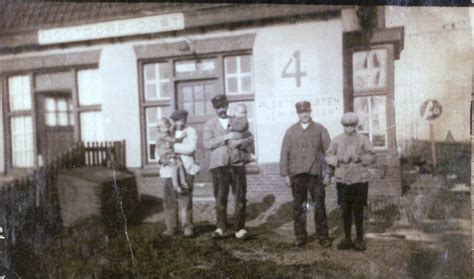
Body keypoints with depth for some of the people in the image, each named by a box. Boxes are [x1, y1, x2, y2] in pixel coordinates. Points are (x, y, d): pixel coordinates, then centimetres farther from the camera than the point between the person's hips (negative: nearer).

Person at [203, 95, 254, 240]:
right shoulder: (210, 124, 7)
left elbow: (250, 138, 9)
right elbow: (207, 143, -7)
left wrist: (242, 141, -14)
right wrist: (226, 137, -17)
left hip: (237, 163, 2)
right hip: (219, 164, -1)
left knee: (240, 197, -1)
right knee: (220, 198, -1)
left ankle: (239, 228, 7)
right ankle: (221, 228, 9)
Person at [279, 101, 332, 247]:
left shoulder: (320, 129, 4)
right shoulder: (291, 131, 6)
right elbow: (284, 153, 4)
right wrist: (285, 174, -2)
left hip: (315, 174, -1)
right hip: (296, 174, 1)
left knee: (319, 206, 3)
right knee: (299, 207, 9)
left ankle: (323, 236, 13)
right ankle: (300, 236, 20)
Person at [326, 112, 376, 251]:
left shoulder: (363, 139, 3)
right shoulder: (337, 140, 7)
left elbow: (372, 157, 1)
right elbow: (329, 157, 6)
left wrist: (359, 158, -17)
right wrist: (340, 159, -12)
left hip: (360, 180, -1)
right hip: (342, 180, 2)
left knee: (358, 210, 4)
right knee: (345, 210, 7)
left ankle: (360, 239, 17)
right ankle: (347, 238, 19)